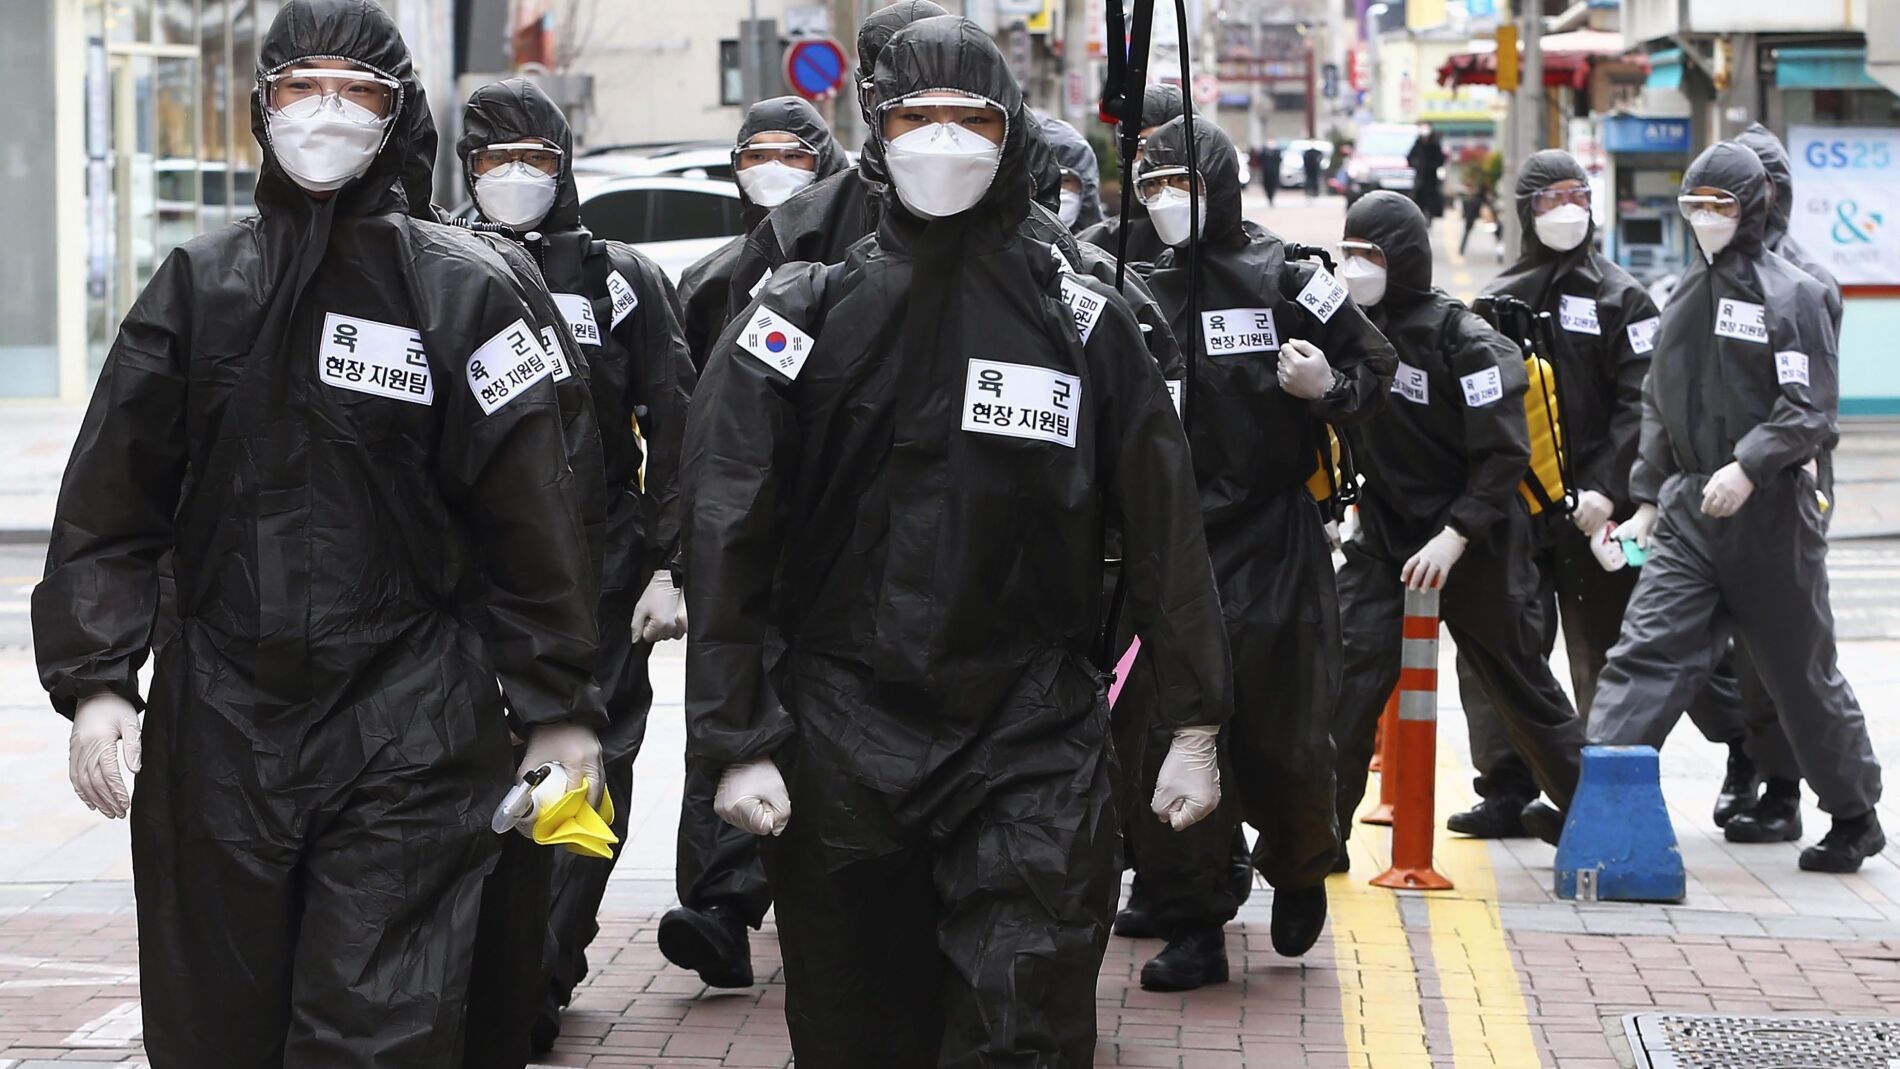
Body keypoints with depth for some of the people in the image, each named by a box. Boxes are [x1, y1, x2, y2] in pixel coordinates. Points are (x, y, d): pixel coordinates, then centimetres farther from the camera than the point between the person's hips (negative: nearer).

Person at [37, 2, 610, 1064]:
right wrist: (94, 681, -2)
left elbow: (532, 515, 0)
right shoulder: (200, 284, 8)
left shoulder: (465, 289, 0)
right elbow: (111, 501, 7)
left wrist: (561, 707, 0)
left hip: (408, 736, -3)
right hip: (220, 727, 3)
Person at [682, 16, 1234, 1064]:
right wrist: (737, 742, -8)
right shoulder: (803, 314, 1)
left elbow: (1163, 532, 7)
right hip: (845, 734, 0)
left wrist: (1194, 727, 5)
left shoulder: (1084, 325, 4)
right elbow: (725, 535, -2)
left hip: (1034, 739, 0)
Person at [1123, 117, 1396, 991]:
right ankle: (1191, 927, 5)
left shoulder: (1281, 280, -1)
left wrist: (1329, 386, -12)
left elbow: (1376, 365, 8)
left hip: (1273, 544, -2)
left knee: (1281, 735, 2)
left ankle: (1298, 872, 32)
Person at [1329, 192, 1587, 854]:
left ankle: (1584, 805, 31)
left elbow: (1503, 455, -17)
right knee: (1349, 673, -11)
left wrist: (1454, 537, -23)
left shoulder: (1463, 340, -16)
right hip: (1383, 539, 4)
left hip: (1475, 544, -4)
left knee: (1519, 680, 10)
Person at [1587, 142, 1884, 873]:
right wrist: (1648, 498, 14)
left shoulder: (1793, 294, -7)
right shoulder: (1686, 294, 13)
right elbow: (1659, 407, 19)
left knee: (1803, 674, 7)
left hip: (1770, 512, -5)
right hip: (1689, 511, 5)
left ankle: (1855, 818, 24)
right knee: (1646, 652, -9)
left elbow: (1810, 408, -15)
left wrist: (1748, 466, -28)